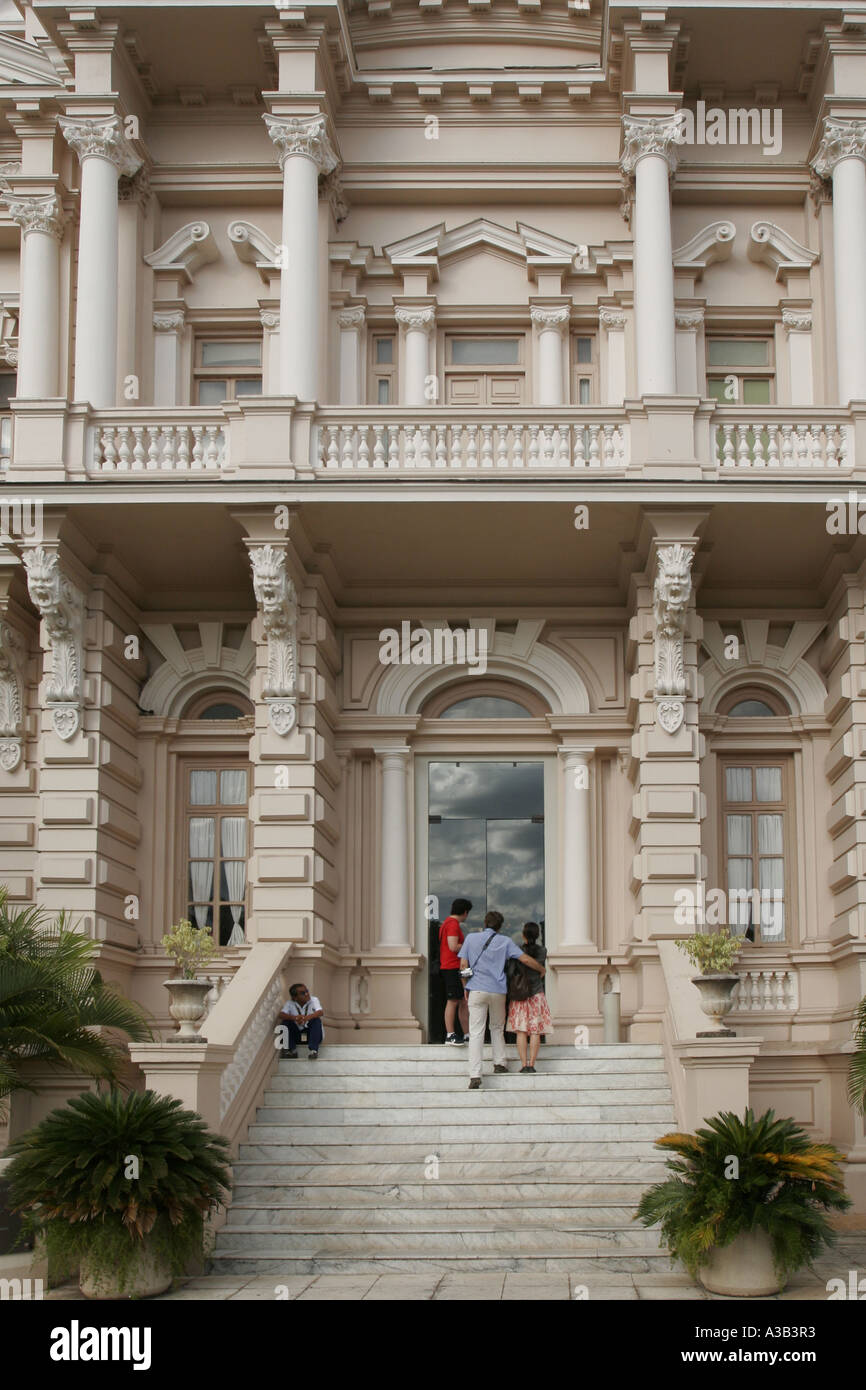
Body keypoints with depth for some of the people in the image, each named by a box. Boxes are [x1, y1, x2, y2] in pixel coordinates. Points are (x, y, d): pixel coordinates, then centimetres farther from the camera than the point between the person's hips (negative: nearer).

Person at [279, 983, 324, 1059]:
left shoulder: (313, 1000, -10)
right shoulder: (290, 1003, -8)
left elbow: (320, 1012, -28)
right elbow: (282, 1015, -23)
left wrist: (308, 1017, -48)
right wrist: (294, 1017, -42)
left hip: (312, 1032, -1)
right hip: (297, 1035, 1)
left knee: (317, 1020, -28)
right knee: (285, 1021, -20)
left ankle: (313, 1050, -34)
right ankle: (292, 1050, -18)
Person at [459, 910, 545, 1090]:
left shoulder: (471, 938, 5)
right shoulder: (505, 941, 4)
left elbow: (463, 965, 3)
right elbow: (525, 959, 1)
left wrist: (466, 987, 13)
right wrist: (541, 969, 18)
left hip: (477, 990, -1)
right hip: (498, 990, 1)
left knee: (476, 1033, -4)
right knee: (497, 1028, 23)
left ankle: (475, 1075, -13)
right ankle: (499, 1063, 23)